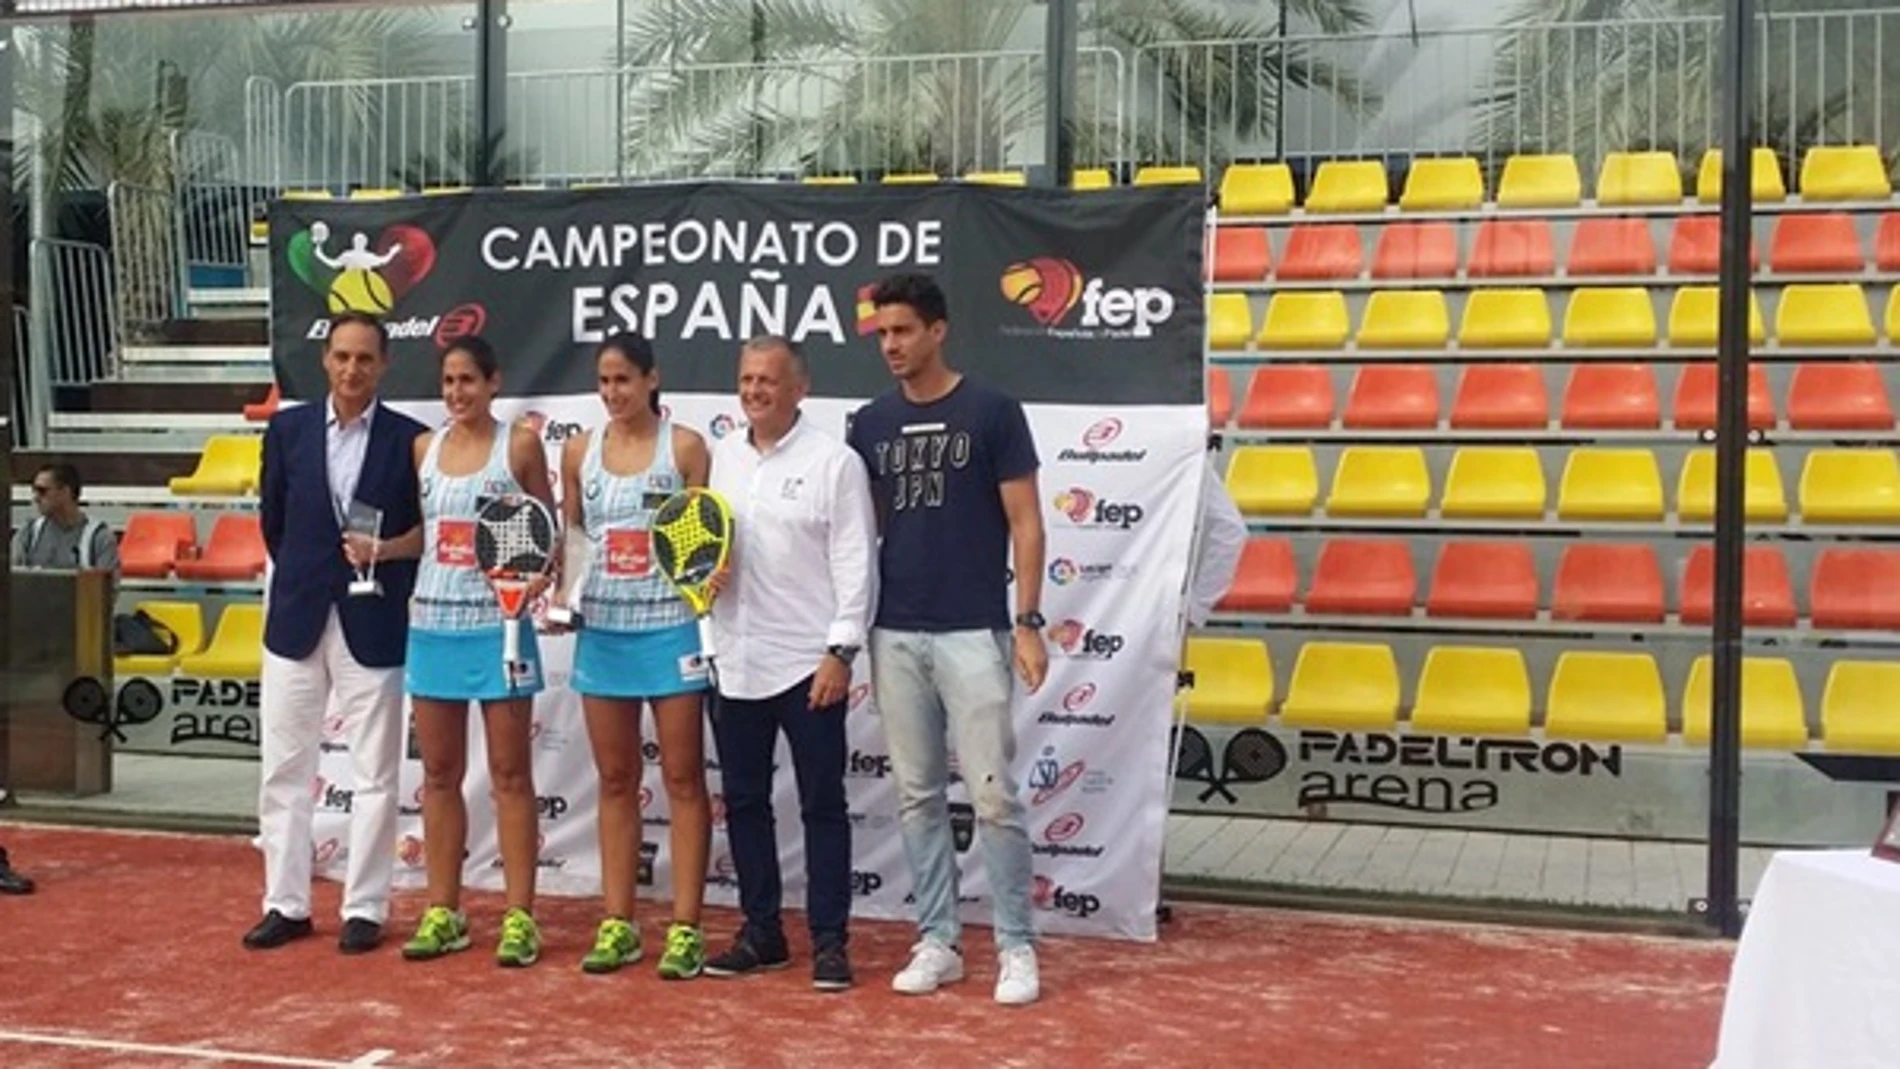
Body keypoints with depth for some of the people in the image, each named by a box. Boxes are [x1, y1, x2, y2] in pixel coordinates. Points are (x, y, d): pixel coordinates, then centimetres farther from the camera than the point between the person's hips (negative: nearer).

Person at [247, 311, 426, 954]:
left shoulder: (409, 439, -1)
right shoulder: (287, 429, 6)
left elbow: (429, 527, 2)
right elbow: (272, 521, 14)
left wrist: (385, 551, -14)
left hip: (373, 625, -2)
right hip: (295, 620, 3)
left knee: (373, 775, 3)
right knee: (283, 769, 7)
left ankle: (364, 909, 12)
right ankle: (286, 904, 18)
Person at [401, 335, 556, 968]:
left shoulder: (520, 445, -2)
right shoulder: (423, 447, 9)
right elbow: (417, 534, 14)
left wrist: (537, 577, -17)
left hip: (498, 626, -4)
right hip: (432, 624, 4)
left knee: (510, 775, 2)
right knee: (439, 773, 9)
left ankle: (519, 917, 7)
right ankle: (443, 912, 19)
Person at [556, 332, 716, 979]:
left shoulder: (685, 446, -2)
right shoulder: (579, 450, 8)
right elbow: (567, 537, 15)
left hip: (670, 628, -4)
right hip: (601, 629, 4)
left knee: (683, 779, 1)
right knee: (615, 780, 9)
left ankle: (685, 928, 7)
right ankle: (618, 924, 17)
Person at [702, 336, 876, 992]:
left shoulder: (834, 462, -6)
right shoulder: (721, 457, 10)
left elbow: (854, 563, -9)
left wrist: (841, 650, -13)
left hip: (807, 663, -6)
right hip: (736, 660, 6)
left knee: (822, 804, 3)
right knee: (744, 801, 12)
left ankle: (829, 940, 11)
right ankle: (761, 932, 24)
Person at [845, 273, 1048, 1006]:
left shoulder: (992, 412, -4)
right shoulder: (869, 425, 8)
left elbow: (1025, 524, -4)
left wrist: (1027, 622, -10)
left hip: (972, 634, -4)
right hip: (895, 636, 4)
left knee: (993, 796, -3)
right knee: (917, 796, 9)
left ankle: (1016, 946, 9)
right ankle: (937, 941, 19)